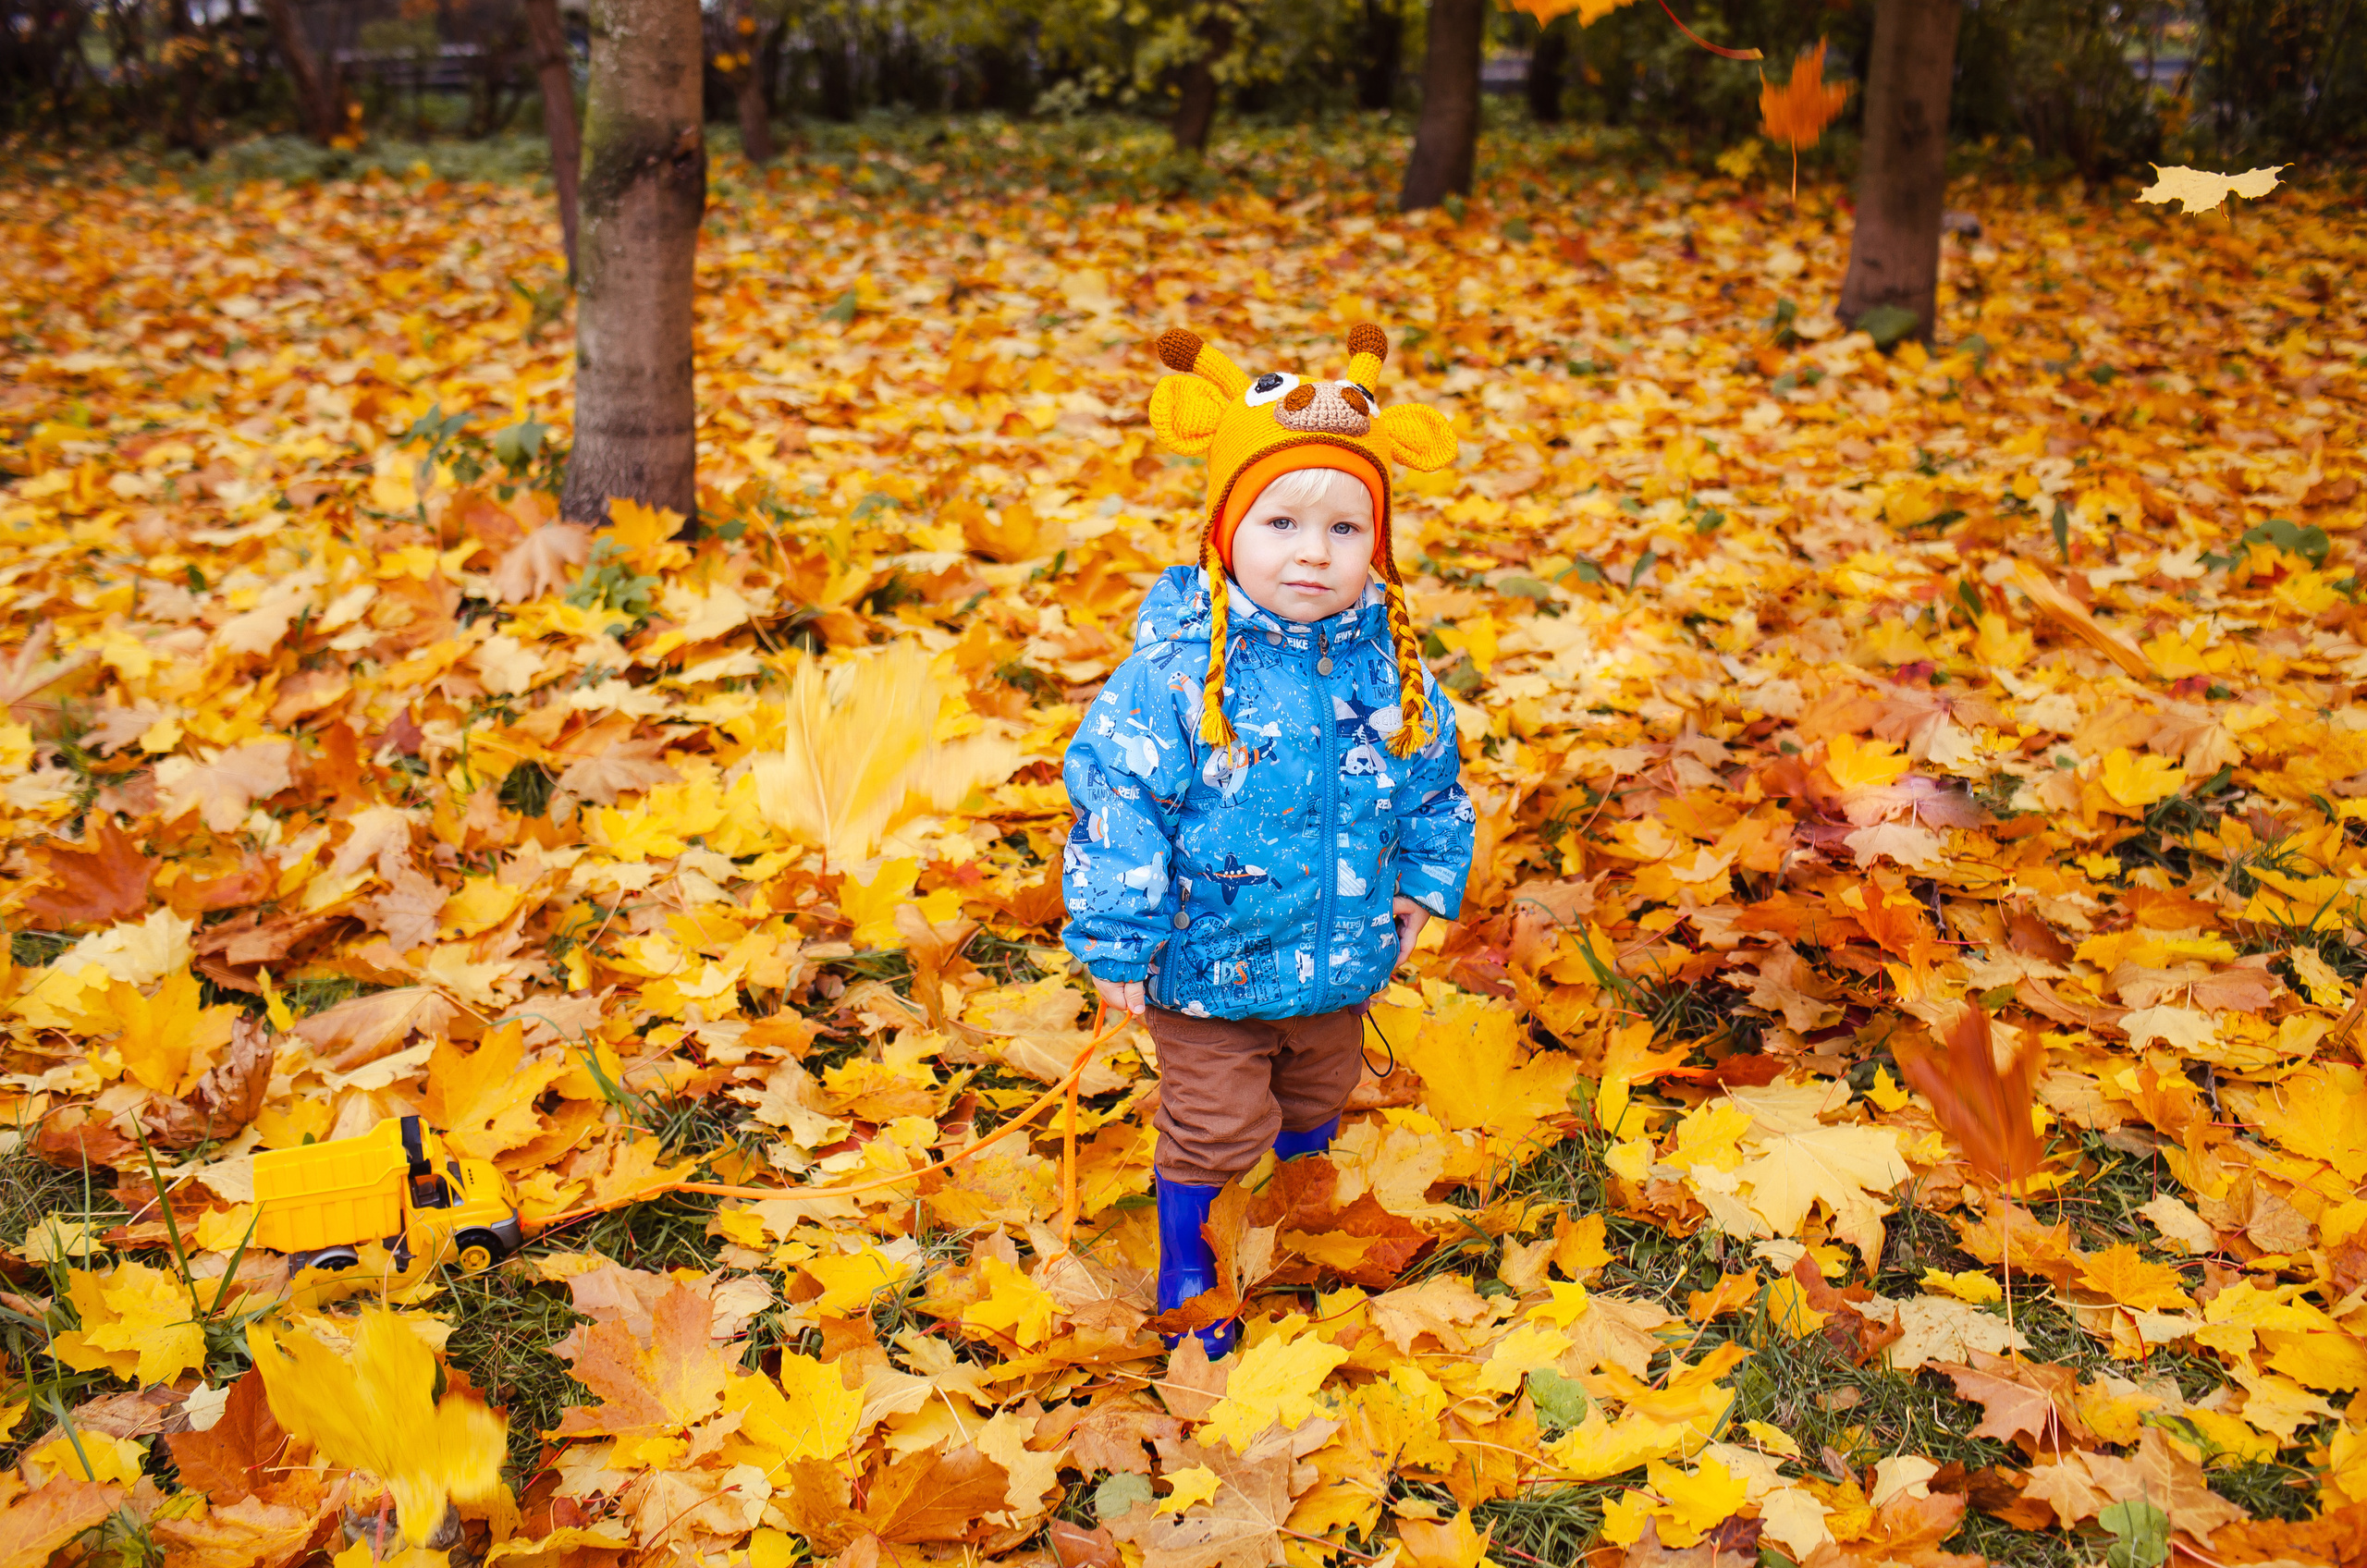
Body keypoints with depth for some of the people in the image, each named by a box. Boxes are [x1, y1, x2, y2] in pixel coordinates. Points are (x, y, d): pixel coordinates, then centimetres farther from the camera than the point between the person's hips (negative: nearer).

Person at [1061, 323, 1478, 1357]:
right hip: (1209, 962, -5)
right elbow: (1116, 793, -19)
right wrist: (1115, 940, -17)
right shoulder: (1178, 666, -23)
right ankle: (1186, 1268, 33)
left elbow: (1431, 773, 9)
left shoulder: (1385, 655, -8)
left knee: (1316, 1103, 26)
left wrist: (1426, 877, 11)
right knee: (1214, 1126, 7)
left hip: (1341, 956, 5)